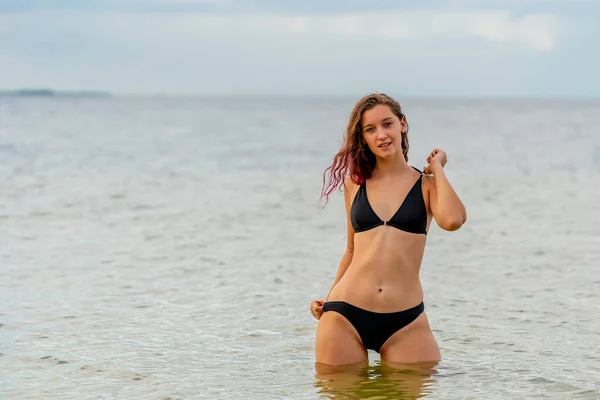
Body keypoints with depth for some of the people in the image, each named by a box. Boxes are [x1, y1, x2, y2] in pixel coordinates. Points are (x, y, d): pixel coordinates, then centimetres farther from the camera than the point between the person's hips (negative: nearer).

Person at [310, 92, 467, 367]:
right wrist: (329, 299, 11)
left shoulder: (427, 184, 4)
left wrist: (437, 167, -5)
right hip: (345, 316, 2)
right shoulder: (355, 183, 11)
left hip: (405, 322, -1)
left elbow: (452, 220, -19)